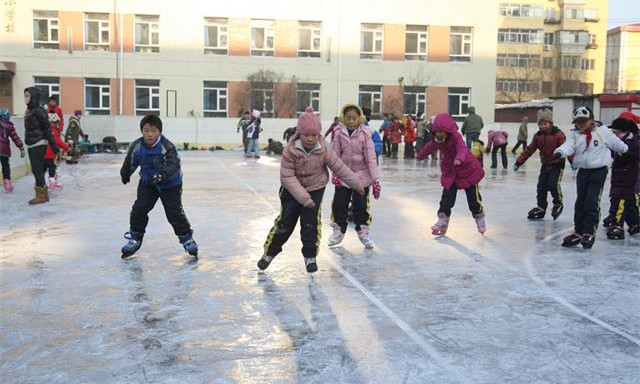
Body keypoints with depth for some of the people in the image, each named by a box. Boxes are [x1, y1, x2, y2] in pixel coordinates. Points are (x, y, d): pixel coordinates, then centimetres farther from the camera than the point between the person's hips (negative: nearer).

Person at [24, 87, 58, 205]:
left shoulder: (39, 111, -13)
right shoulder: (28, 111, 12)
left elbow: (47, 128, -13)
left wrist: (53, 145, -14)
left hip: (39, 144, -8)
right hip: (31, 145, 8)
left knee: (37, 169, -5)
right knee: (37, 170, 12)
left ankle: (40, 196, 2)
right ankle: (44, 194, 21)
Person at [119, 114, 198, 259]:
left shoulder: (167, 146, -26)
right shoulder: (137, 147, -14)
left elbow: (174, 164, -38)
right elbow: (130, 162, 6)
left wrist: (163, 175, -55)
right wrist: (125, 175, 22)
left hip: (170, 183, -3)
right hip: (147, 182, 4)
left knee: (174, 212, -6)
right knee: (139, 208, -5)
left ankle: (186, 238, 13)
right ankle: (135, 238, 11)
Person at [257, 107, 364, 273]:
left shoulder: (324, 150, -18)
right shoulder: (290, 151, -24)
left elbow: (340, 167, -7)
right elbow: (287, 177, -22)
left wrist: (356, 184, -2)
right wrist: (303, 197, -27)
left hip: (316, 189, 1)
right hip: (292, 190, -1)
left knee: (311, 222, -4)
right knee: (285, 222, 1)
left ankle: (310, 256, 11)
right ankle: (269, 252, 19)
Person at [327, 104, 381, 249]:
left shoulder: (365, 133, -12)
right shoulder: (339, 133, -7)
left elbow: (370, 157, -12)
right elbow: (335, 155, -3)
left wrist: (375, 179, -14)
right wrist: (335, 173, -12)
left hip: (361, 175, -2)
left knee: (361, 205, 3)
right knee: (339, 203, 7)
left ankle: (363, 232, 22)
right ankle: (339, 230, 27)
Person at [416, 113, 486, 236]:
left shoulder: (456, 137, -27)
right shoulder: (437, 140, -7)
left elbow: (462, 149, -46)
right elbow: (429, 147, 16)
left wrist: (459, 159, -68)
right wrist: (420, 156, 34)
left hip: (468, 170, -5)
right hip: (449, 172, 5)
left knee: (473, 197, 7)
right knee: (447, 197, -3)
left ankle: (480, 218, 28)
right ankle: (443, 220, 3)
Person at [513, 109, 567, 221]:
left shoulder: (558, 134, -13)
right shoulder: (538, 136, 3)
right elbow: (529, 149, 6)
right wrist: (519, 162, 4)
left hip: (557, 164, -6)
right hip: (545, 165, 6)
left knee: (553, 185, -16)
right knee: (541, 186, 5)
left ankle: (558, 204, 9)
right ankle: (540, 208, 17)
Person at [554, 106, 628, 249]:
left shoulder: (603, 131, -2)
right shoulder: (575, 135, 3)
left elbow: (616, 144, 9)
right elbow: (568, 145, -14)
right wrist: (560, 152, -35)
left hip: (599, 170, -3)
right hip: (583, 171, 4)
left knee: (592, 202, -10)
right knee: (580, 202, 8)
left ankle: (589, 233, -4)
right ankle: (578, 232, 17)